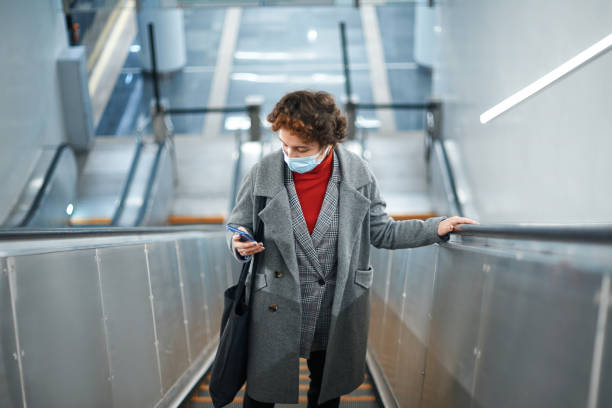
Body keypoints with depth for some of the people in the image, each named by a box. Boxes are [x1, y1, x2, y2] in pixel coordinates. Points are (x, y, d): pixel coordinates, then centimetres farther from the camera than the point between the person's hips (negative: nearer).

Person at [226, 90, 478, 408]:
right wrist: (239, 243, -20)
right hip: (274, 311, -1)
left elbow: (381, 232, 0)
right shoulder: (262, 175, -9)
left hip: (337, 313, 1)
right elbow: (237, 226, 2)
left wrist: (436, 228, -9)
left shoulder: (357, 174, -7)